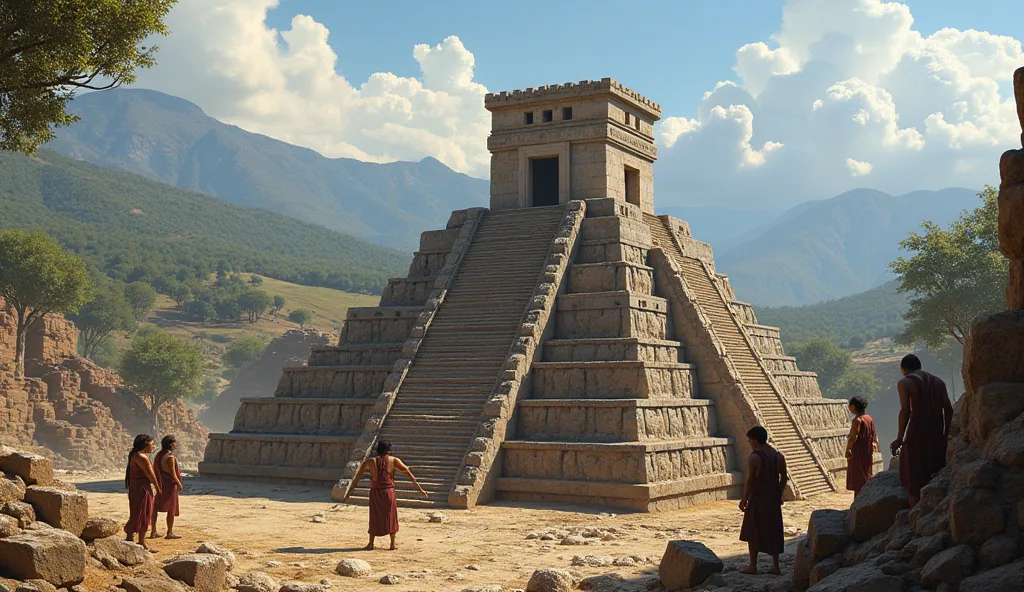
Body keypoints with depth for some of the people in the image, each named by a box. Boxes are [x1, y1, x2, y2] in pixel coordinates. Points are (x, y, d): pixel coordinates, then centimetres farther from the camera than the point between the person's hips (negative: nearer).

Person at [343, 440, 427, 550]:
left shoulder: (370, 462, 4)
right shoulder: (394, 460, 2)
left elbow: (356, 478, 4)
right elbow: (409, 474, 1)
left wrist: (348, 493, 8)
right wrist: (420, 489, 6)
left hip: (375, 492, 1)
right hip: (389, 492, -1)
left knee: (374, 518, 13)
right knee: (391, 517, 12)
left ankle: (371, 544, 12)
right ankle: (393, 544, 13)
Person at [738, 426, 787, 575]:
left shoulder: (754, 458, -15)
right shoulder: (778, 456, 5)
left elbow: (749, 481, -15)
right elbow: (784, 478, 6)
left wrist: (744, 500, -9)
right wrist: (779, 495, 15)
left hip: (758, 498, -6)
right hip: (773, 498, 6)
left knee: (753, 532, 5)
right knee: (774, 531, 12)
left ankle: (753, 566, 8)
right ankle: (776, 566, 14)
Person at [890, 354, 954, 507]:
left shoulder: (904, 383, -2)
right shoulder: (938, 381, 13)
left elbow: (905, 411, -13)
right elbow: (948, 409, 6)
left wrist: (899, 439, -10)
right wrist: (945, 434, 13)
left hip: (917, 434, -5)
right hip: (937, 435, 5)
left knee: (914, 484, 1)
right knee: (935, 481, 16)